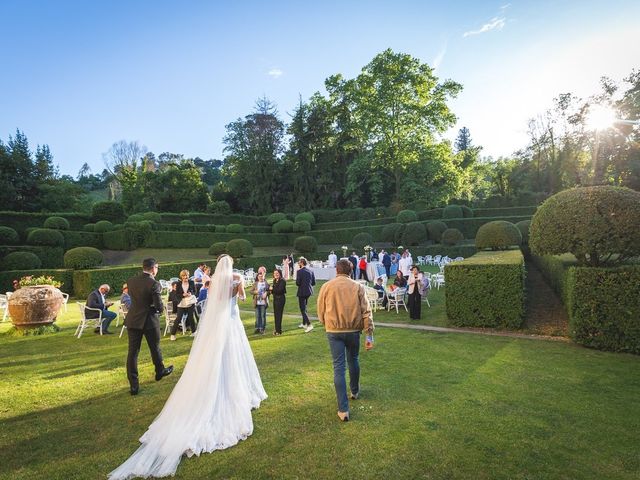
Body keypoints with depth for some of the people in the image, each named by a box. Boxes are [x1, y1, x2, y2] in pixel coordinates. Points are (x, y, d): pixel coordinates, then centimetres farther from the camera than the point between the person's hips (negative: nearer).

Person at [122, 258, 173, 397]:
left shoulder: (130, 281, -1)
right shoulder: (154, 284, -18)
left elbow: (132, 297, 13)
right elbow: (159, 306, -18)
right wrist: (159, 311, 4)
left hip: (133, 320, 4)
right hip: (150, 320, -4)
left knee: (132, 352, 6)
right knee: (155, 348, 17)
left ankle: (133, 385, 7)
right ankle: (160, 371, 38)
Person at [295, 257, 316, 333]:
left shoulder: (299, 272, -15)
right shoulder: (311, 271, 3)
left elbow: (297, 283, -17)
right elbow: (313, 283, 4)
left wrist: (301, 284, 3)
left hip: (302, 292, -7)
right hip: (309, 291, 7)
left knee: (303, 309, -1)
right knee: (304, 307, 22)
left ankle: (309, 325, -11)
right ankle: (304, 324, 32)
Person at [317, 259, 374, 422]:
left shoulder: (327, 286, -3)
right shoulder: (357, 287, -3)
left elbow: (320, 311, 3)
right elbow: (365, 310, -5)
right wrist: (369, 328, 1)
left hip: (334, 331, -1)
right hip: (353, 330, 1)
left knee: (338, 367, 1)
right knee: (353, 361, 23)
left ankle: (343, 409, 0)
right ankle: (355, 391, 43)